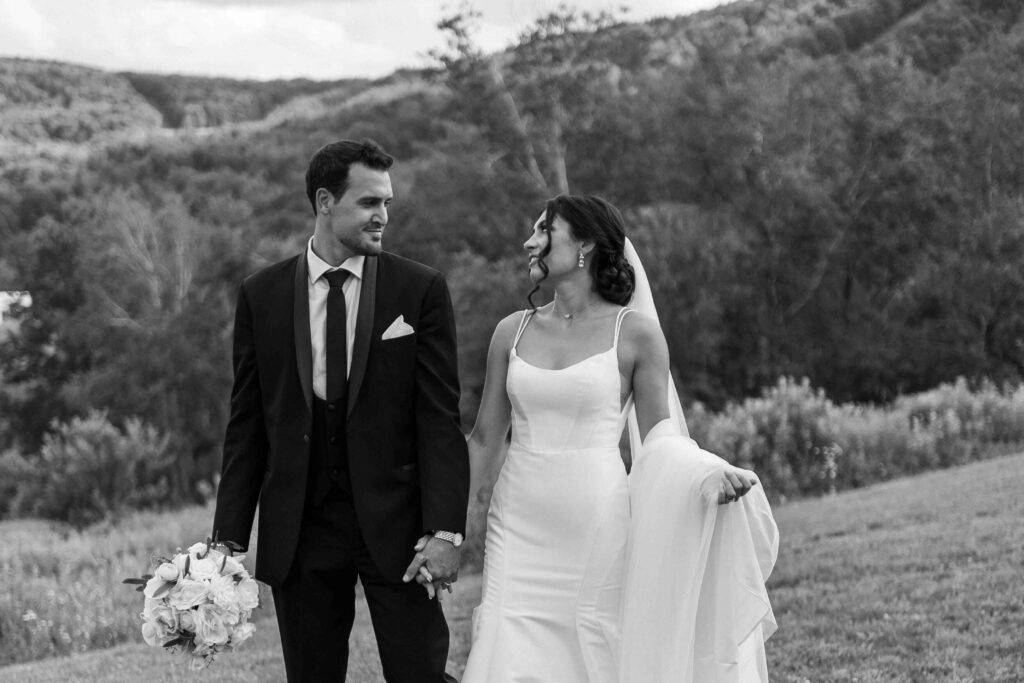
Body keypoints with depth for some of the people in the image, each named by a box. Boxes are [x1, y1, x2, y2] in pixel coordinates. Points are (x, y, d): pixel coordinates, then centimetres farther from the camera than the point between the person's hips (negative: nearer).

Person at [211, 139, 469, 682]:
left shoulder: (420, 290, 0)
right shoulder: (261, 296, 4)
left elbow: (440, 419, -3)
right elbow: (246, 427, 7)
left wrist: (444, 532, -12)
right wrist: (229, 538, 1)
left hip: (394, 521, -1)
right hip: (298, 529, 2)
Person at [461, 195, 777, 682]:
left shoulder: (635, 333, -1)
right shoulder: (512, 332, 8)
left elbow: (658, 439, 4)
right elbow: (484, 441, 13)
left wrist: (709, 471, -15)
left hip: (598, 530, -2)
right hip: (518, 528, 3)